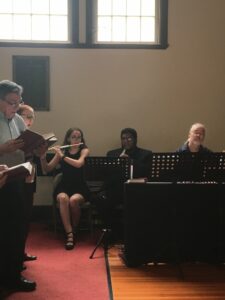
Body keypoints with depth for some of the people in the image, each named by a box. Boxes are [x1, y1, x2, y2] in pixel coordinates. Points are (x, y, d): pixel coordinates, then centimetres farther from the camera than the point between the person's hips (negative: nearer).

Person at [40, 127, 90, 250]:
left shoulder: (84, 150, 2)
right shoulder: (61, 151, 8)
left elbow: (79, 164, -20)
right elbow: (46, 169, 4)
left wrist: (62, 156, -24)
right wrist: (43, 156, -13)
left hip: (80, 187, -1)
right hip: (63, 187, 1)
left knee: (73, 200, -34)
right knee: (63, 198, -34)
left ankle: (75, 230, -9)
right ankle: (69, 234, -31)